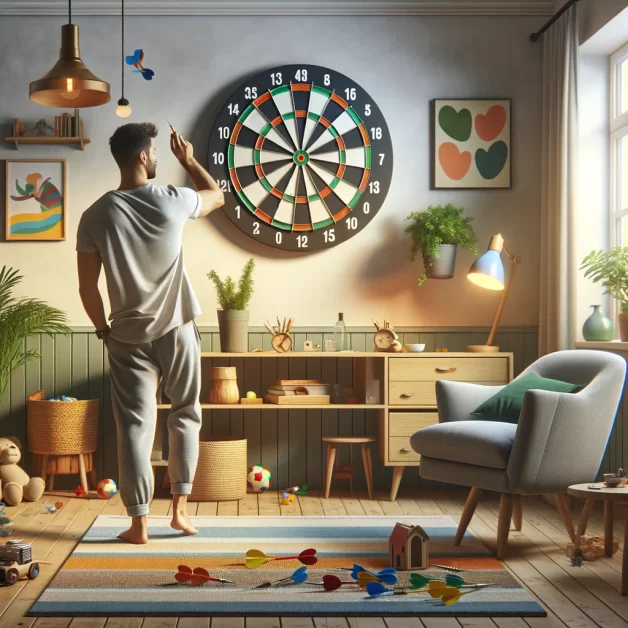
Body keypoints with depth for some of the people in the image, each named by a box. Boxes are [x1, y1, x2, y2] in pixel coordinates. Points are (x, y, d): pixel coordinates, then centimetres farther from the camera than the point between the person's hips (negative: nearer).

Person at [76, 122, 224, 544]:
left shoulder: (96, 216, -7)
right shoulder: (171, 202, -10)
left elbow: (88, 288, -4)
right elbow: (217, 196, 12)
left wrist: (103, 330, 10)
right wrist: (189, 160, 23)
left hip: (128, 336, 1)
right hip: (177, 330, -1)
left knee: (135, 426, 4)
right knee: (186, 414, 16)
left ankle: (139, 523, 5)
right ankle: (180, 508, 15)